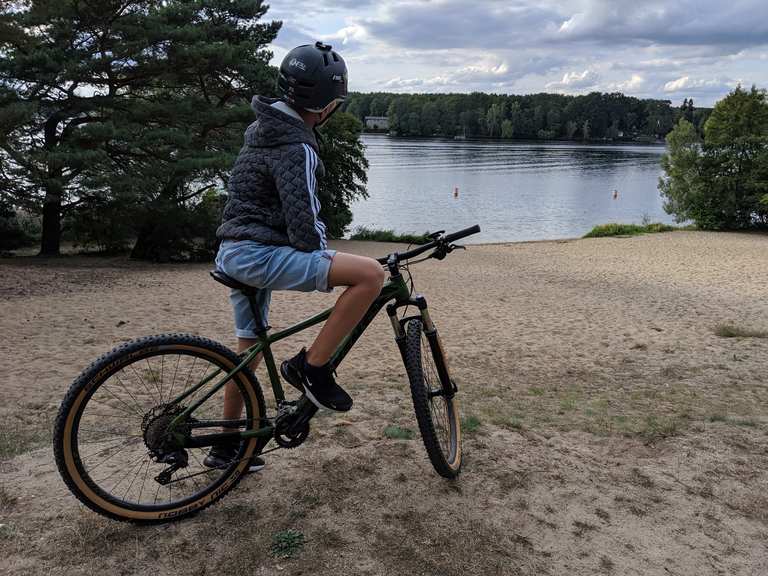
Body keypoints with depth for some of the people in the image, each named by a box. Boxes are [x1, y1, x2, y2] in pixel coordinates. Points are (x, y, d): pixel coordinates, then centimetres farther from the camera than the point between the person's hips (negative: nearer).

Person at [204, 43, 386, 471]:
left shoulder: (265, 128, 17)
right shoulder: (296, 146, -15)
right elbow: (301, 216, -20)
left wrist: (321, 250, 26)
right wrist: (325, 265, -5)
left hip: (236, 250, 11)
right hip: (259, 252, -11)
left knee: (249, 347, 21)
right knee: (371, 274, -20)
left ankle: (226, 446, 33)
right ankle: (312, 367, -10)